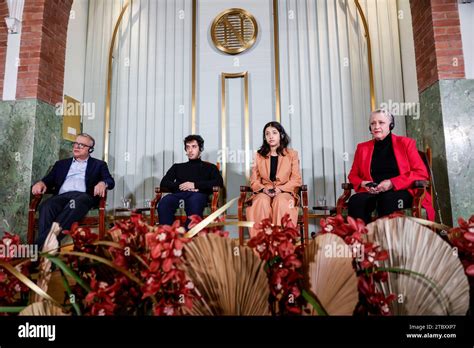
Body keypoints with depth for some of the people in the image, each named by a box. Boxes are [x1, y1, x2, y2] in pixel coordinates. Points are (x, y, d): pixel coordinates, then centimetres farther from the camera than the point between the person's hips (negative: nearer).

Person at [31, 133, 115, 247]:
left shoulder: (98, 164, 21)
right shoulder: (61, 164, 31)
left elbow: (110, 181, 7)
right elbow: (49, 179, 22)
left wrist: (102, 183, -19)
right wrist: (41, 183, -4)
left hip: (84, 196, -3)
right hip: (62, 196, 3)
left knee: (75, 203, -39)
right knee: (46, 206, -33)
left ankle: (40, 243, -47)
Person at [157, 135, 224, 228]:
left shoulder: (209, 167, 25)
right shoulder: (177, 167, 32)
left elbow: (219, 183, 6)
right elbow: (163, 183, 18)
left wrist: (195, 185, -3)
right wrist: (179, 186, -2)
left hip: (199, 194, -2)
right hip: (179, 194, 3)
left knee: (194, 201, -40)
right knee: (164, 203, -33)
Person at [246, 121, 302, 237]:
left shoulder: (292, 154, 10)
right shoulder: (259, 155, 14)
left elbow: (296, 179, 2)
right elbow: (254, 181, 9)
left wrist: (280, 189, -14)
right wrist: (264, 189, -13)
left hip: (285, 192, -1)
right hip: (264, 192, 1)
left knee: (281, 202, -36)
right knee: (262, 202, -34)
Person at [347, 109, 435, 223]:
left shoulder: (405, 143, 10)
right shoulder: (362, 148, 17)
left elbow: (422, 173, 2)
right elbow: (353, 175, 19)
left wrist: (392, 183, -12)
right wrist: (362, 184, -6)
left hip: (401, 191, -2)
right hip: (372, 193, 2)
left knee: (388, 199, -38)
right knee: (355, 201, -32)